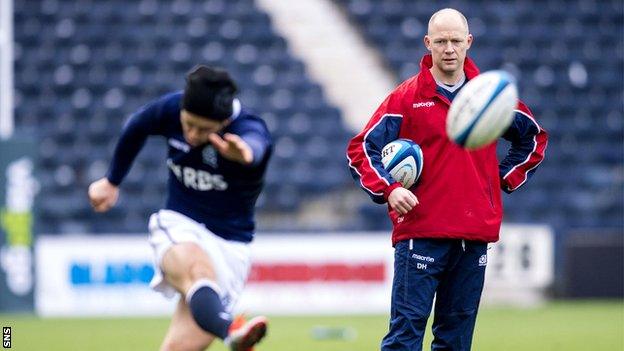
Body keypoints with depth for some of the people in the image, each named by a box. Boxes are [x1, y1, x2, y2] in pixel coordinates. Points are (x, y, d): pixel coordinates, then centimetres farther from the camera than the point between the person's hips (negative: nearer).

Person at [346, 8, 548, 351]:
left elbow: (534, 138, 25)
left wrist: (506, 179, 12)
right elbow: (360, 149, -2)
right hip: (420, 234, -4)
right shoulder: (406, 97, -1)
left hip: (474, 238, 4)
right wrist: (388, 189, -16)